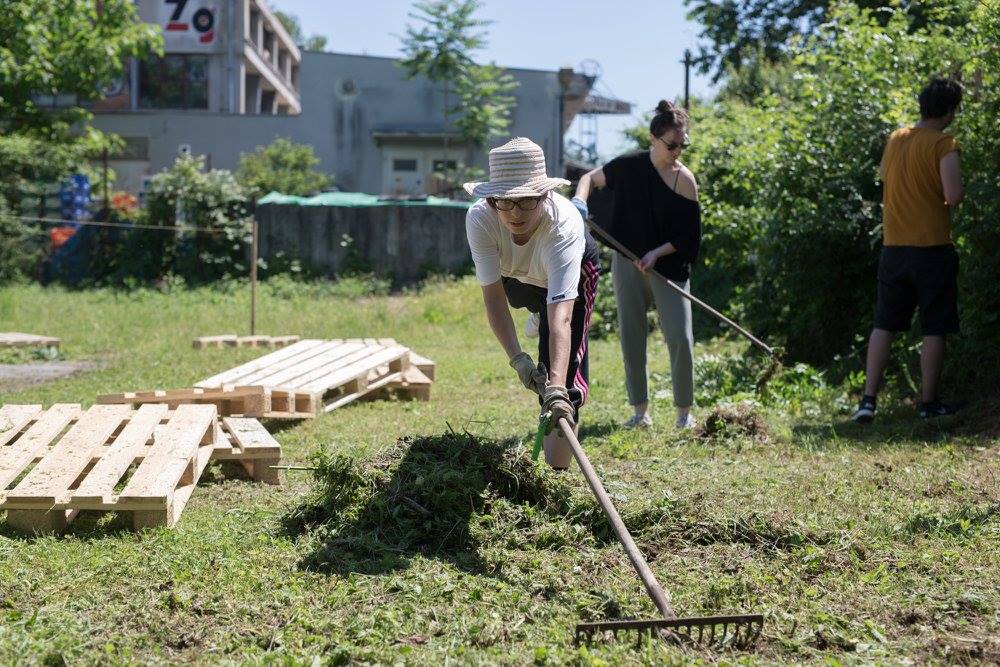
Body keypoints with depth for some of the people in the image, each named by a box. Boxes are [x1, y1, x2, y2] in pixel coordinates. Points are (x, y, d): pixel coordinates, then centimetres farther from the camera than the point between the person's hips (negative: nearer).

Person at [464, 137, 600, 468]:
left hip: (575, 268, -4)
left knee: (566, 354, -20)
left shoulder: (564, 224, -48)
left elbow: (560, 316, -56)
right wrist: (517, 359, -49)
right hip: (515, 271, 4)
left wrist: (557, 386, -67)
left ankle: (558, 468, -16)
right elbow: (493, 297, -37)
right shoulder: (480, 218, -41)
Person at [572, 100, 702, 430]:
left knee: (679, 337, -10)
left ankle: (684, 411, 3)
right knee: (631, 339, 5)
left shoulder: (684, 180, -8)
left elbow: (690, 238, -6)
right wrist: (580, 199, -7)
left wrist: (657, 253, -20)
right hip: (627, 263, 3)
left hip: (669, 266, -2)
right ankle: (640, 411, 15)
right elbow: (591, 177, 14)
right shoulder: (629, 166, -1)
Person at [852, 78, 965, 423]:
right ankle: (929, 403, 9)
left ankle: (868, 400, 2)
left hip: (894, 247, 5)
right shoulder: (944, 144, -12)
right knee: (934, 330, 5)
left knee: (884, 326, 9)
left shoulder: (895, 139, 8)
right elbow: (953, 196, -20)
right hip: (933, 246, -5)